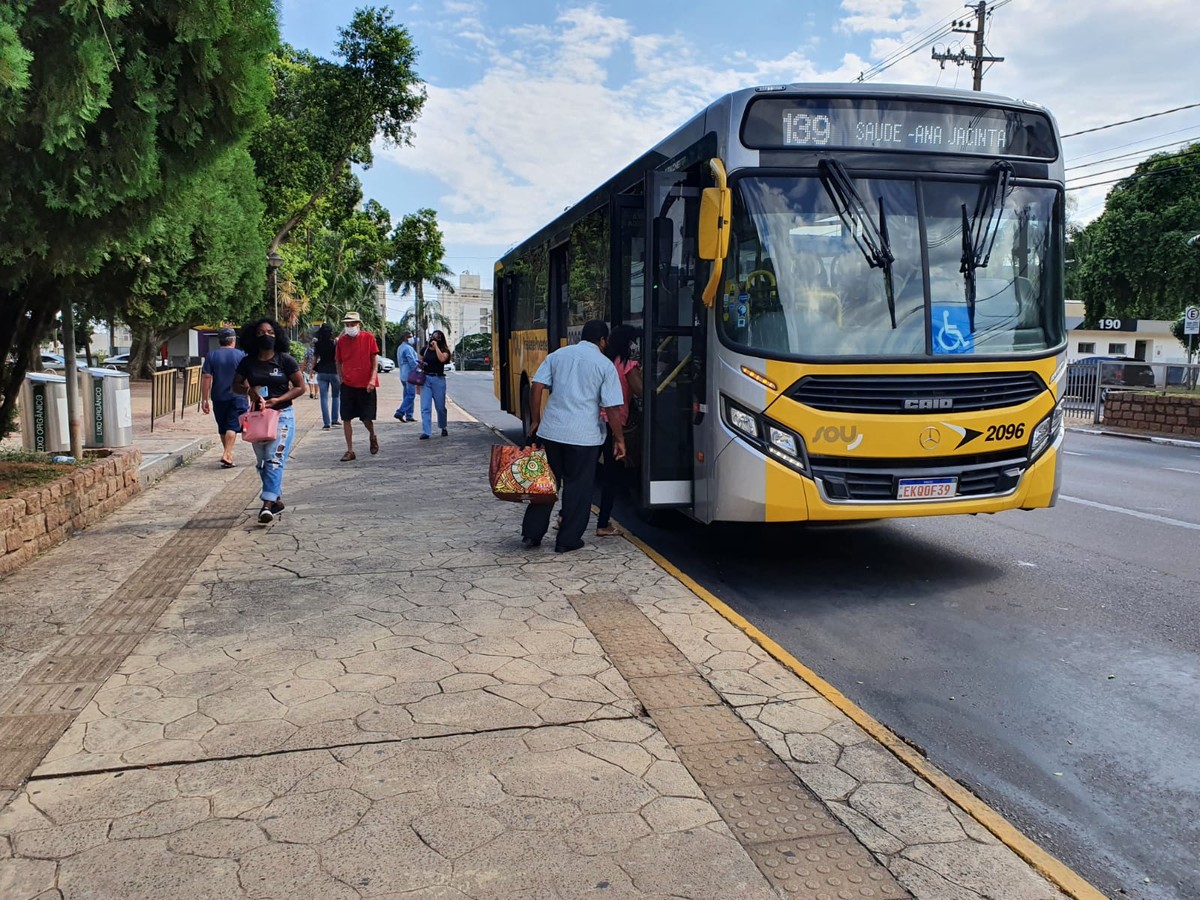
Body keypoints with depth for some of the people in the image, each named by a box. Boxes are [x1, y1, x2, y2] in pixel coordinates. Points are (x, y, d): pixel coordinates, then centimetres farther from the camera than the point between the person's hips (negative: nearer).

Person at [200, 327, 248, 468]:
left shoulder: (211, 356, 2)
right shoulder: (240, 355, -2)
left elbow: (206, 378, -2)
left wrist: (204, 400, 1)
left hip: (218, 397, 3)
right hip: (236, 397, -2)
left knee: (222, 427, 15)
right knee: (233, 426, -4)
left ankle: (228, 453, 26)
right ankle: (226, 455, -17)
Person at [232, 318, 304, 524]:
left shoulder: (285, 360, -4)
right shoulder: (248, 362, 5)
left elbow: (300, 387, -3)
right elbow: (236, 385, 13)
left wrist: (277, 400, -15)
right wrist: (249, 390, -11)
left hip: (282, 415, -4)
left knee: (274, 460, -15)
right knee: (262, 463, 12)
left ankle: (268, 504, -21)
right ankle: (277, 499, 27)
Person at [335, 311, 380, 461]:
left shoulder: (368, 337, -4)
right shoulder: (341, 340, 3)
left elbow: (375, 359, -3)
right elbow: (338, 361, 12)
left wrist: (373, 378, -11)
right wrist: (341, 378, 2)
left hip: (366, 385, -2)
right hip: (347, 385, 2)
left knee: (366, 417, 2)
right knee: (346, 418, -1)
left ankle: (372, 437, 35)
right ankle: (350, 451, 7)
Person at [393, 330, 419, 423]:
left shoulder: (400, 348, 17)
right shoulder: (408, 348, -15)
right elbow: (412, 362, -19)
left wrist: (417, 361, 3)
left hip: (403, 375, 10)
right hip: (409, 375, -10)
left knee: (407, 395, 12)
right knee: (410, 395, -9)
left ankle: (408, 416, 12)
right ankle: (400, 413, -15)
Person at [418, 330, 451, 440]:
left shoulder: (444, 350, -1)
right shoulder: (425, 349, 9)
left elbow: (442, 359, -23)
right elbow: (420, 361, 22)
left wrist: (436, 346, -17)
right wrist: (421, 364, -2)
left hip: (438, 379, -2)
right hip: (425, 378, 2)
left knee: (440, 407, 8)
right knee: (425, 407, -7)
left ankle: (443, 428, 32)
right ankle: (425, 432, -8)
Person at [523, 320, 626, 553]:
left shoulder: (557, 355, 8)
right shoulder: (605, 365, -2)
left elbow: (537, 388, 2)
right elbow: (612, 408, -7)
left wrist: (536, 421, 10)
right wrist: (619, 439, 1)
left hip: (550, 431, 4)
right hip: (584, 436, -4)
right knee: (578, 486, 8)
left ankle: (531, 534, 20)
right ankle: (567, 540, 13)